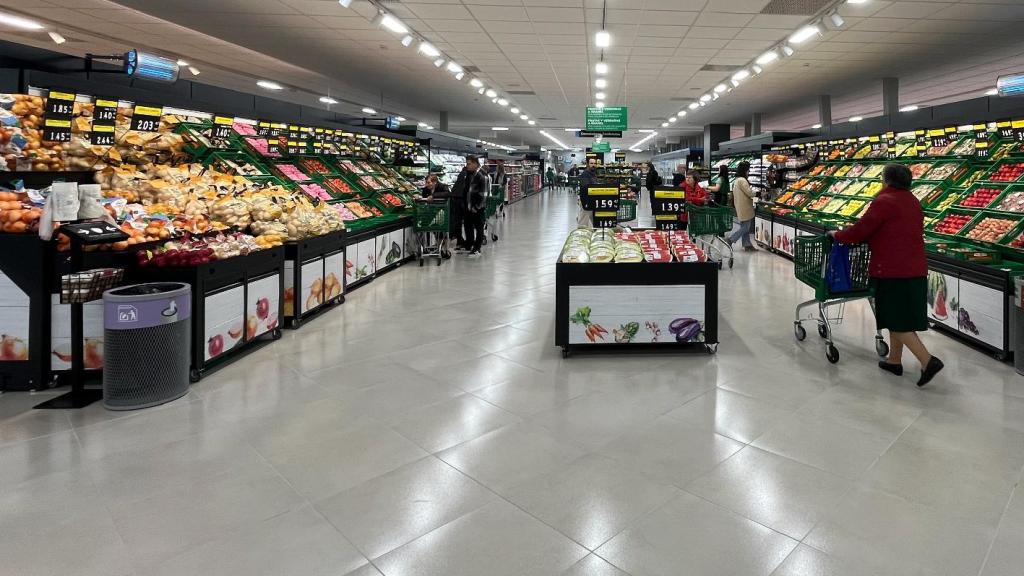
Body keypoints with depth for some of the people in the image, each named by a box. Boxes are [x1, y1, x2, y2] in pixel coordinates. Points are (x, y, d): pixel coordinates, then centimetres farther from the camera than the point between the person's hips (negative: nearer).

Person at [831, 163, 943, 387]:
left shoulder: (884, 202, -13)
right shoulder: (913, 202, 13)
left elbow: (860, 230, -13)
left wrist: (837, 235, 4)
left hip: (893, 270, -8)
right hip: (915, 269, 9)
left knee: (897, 321, -3)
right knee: (900, 317, 17)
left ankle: (928, 361, -9)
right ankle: (894, 360, 26)